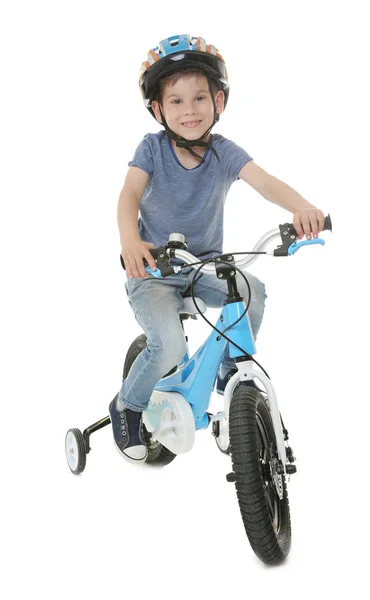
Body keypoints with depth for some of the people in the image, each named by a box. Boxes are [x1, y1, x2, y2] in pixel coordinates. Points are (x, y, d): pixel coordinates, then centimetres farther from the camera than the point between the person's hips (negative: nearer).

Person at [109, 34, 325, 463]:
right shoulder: (152, 148, -12)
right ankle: (127, 405, 6)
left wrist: (301, 207, -47)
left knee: (252, 290, -24)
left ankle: (230, 372, 3)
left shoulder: (224, 152, -9)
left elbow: (265, 182, -24)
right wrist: (129, 240, -49)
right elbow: (130, 193, -26)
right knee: (169, 347, -25)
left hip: (205, 266, 3)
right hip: (153, 269, -3)